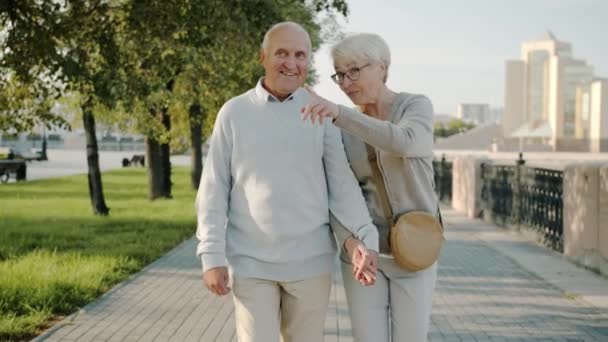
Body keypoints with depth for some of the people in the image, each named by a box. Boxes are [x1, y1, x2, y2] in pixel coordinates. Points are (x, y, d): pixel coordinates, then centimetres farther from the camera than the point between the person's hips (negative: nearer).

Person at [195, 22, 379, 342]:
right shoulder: (234, 112, 0)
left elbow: (342, 183, -2)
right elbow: (214, 189, 1)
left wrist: (366, 237, -16)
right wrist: (212, 255, -6)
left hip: (310, 261, 1)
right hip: (250, 261, -1)